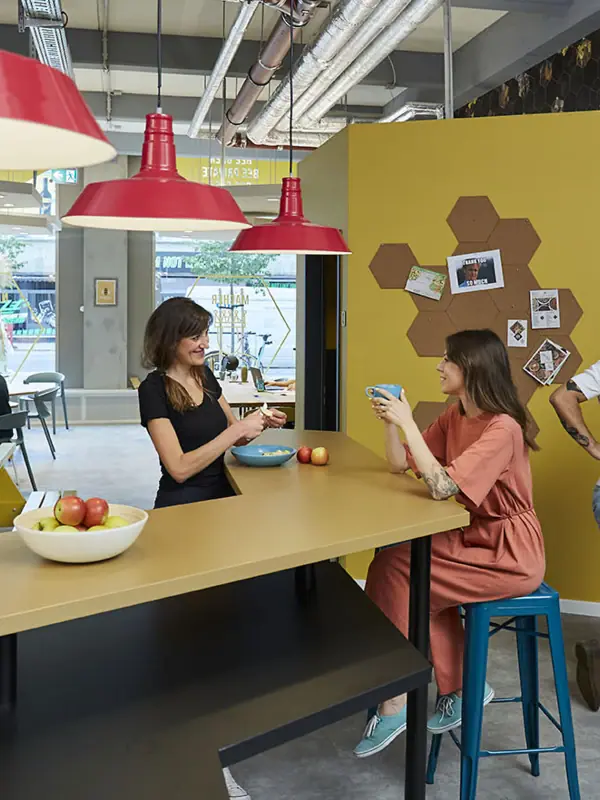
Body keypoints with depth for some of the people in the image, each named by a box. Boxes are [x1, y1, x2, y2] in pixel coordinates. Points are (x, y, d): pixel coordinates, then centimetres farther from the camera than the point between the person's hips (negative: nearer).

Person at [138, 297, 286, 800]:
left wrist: (261, 425, 1)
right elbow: (180, 466, -16)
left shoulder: (204, 377, 11)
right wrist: (235, 431, -17)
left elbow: (232, 435, 20)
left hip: (219, 500, 7)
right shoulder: (155, 389, -10)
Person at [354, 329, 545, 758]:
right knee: (391, 561, -8)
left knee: (397, 571, -16)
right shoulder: (455, 417, 5)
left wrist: (407, 421, -28)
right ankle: (462, 688, 6)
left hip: (509, 555, -9)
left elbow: (441, 485, -32)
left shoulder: (502, 429, -22)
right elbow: (400, 463, 7)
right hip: (472, 538, 9)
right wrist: (390, 420, -8)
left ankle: (396, 704, -2)